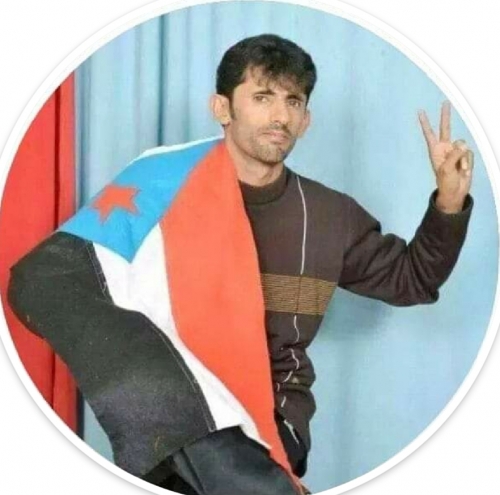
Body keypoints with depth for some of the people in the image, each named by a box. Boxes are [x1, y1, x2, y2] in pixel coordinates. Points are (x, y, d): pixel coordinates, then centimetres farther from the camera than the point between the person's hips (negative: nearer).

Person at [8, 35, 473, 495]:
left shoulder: (331, 216, 5)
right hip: (173, 422, -3)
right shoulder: (163, 181, -6)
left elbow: (410, 279, 19)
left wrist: (449, 201, 2)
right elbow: (42, 276, -10)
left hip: (269, 421, 3)